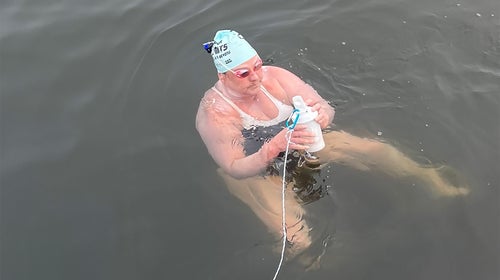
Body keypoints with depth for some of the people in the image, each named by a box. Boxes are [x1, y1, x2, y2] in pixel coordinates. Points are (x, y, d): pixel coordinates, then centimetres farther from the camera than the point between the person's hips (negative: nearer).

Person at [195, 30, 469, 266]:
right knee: (298, 242, -21)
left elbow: (326, 108, -14)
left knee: (371, 149, -4)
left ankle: (434, 181, 19)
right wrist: (276, 146, -45)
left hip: (297, 145, 4)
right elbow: (235, 168, -29)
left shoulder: (274, 77, -18)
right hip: (253, 173, -3)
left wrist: (323, 114, -40)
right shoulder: (213, 112, -27)